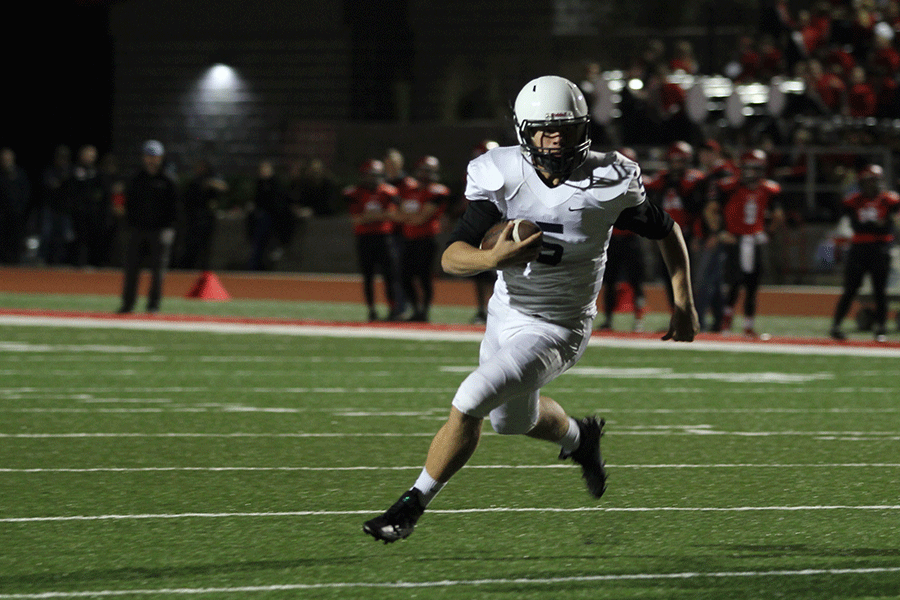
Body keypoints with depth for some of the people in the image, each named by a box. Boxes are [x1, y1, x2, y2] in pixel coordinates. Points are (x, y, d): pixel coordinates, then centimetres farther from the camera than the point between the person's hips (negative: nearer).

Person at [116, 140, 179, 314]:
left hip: (159, 231, -2)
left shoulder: (167, 183, 3)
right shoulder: (135, 181, 12)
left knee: (158, 267, -2)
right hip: (137, 231, 2)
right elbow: (129, 206, 14)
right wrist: (129, 228, 6)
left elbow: (172, 208, 1)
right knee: (131, 267, -2)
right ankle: (128, 303, 2)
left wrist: (168, 228, -10)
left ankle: (154, 303, 6)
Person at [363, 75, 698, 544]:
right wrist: (494, 258, -39)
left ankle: (414, 504, -4)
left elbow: (667, 232, 0)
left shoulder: (607, 184, -18)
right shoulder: (504, 178, -15)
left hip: (556, 331, -5)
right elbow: (451, 258, -18)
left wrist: (683, 303, -3)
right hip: (505, 314, 5)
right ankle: (579, 438, 58)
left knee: (468, 404, -19)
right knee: (512, 420, 25)